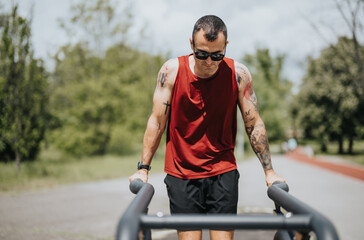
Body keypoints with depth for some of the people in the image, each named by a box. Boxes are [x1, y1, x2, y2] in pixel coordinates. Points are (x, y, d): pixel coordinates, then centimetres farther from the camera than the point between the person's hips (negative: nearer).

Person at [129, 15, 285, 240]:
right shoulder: (172, 71, -8)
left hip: (223, 172, 0)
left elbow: (254, 124, 1)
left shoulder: (238, 74, -7)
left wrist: (269, 171, 4)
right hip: (181, 173, 0)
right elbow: (157, 122, -1)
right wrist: (143, 168, 0)